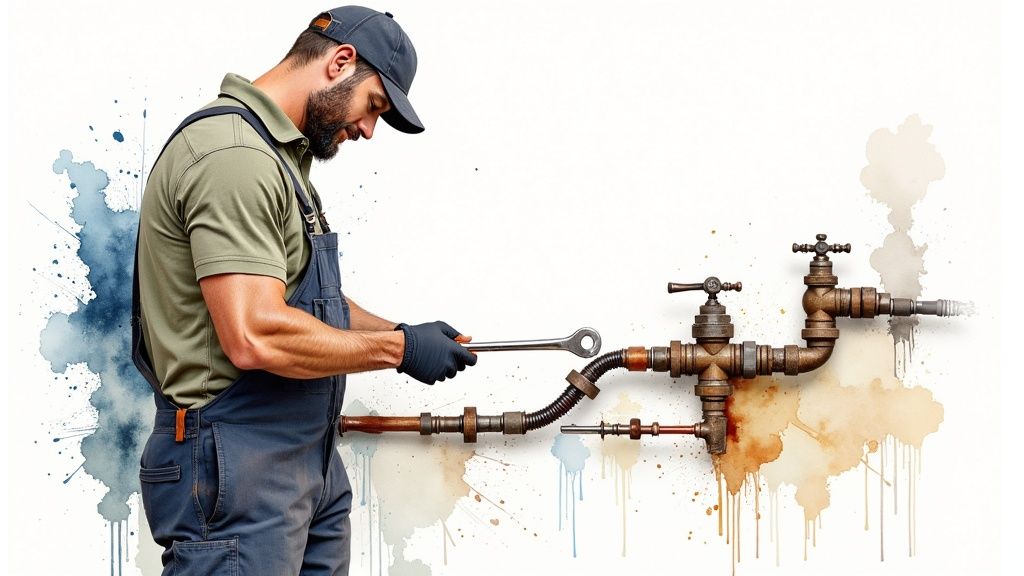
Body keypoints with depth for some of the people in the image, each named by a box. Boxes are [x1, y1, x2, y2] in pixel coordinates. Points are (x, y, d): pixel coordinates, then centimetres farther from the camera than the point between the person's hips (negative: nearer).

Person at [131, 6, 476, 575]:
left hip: (310, 459, 10)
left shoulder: (279, 154, 16)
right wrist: (398, 348, -15)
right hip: (239, 470, -10)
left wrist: (404, 332, 10)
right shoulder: (233, 152, -19)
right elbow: (256, 336, -27)